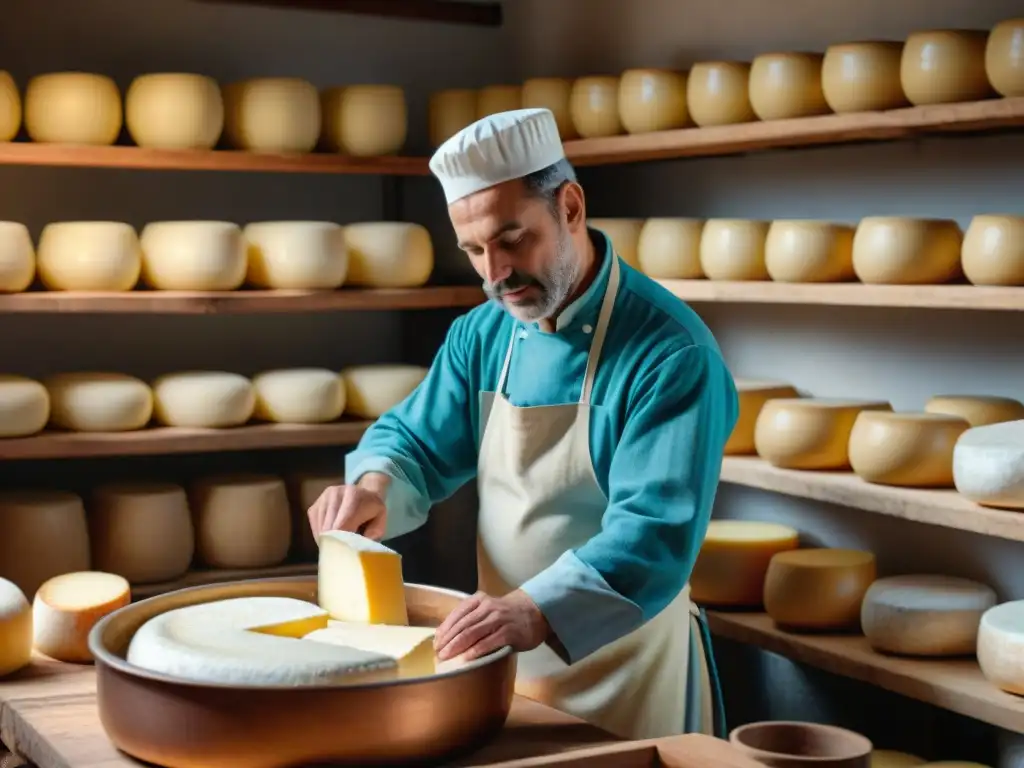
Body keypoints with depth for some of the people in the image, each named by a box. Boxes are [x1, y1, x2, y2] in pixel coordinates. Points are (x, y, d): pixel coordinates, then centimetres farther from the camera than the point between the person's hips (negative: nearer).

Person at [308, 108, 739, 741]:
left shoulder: (670, 352, -20)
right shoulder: (482, 335, 2)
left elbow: (655, 531, -29)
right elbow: (419, 442, 10)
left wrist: (535, 612, -44)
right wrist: (374, 486, -15)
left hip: (625, 677, -6)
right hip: (504, 664, 6)